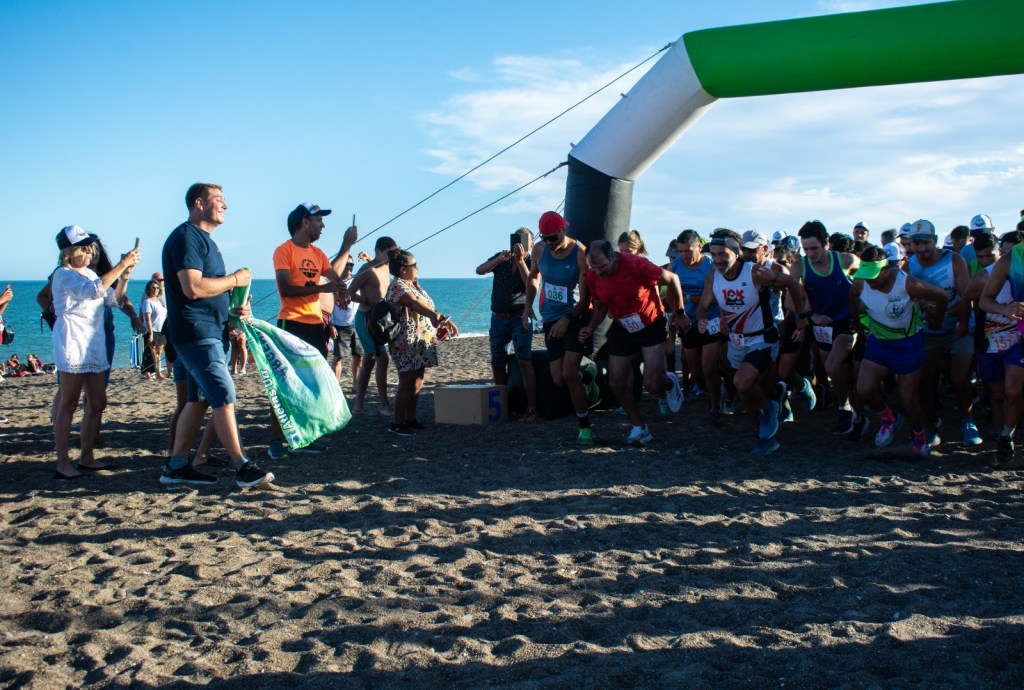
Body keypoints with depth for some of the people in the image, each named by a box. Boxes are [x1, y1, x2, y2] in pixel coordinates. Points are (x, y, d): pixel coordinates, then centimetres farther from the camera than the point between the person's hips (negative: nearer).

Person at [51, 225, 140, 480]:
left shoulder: (89, 273, 17)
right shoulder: (64, 275, -9)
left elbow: (114, 298, 18)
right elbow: (95, 290, -26)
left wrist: (125, 275, 2)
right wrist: (122, 265, -26)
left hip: (94, 345, 9)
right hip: (72, 345, -9)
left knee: (97, 403, 8)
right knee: (68, 404, -7)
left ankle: (86, 457, 16)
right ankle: (63, 464, -5)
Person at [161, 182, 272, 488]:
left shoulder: (204, 239, 20)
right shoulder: (186, 237, -12)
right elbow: (193, 288, -24)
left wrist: (234, 308, 11)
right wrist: (234, 279, -12)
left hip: (211, 331, 10)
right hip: (196, 333, -10)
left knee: (198, 400, 11)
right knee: (224, 398, -11)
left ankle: (176, 466, 17)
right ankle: (243, 467, -8)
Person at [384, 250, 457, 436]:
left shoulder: (413, 285, 17)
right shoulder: (397, 286, -14)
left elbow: (426, 308, 19)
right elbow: (418, 306, -29)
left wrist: (441, 321, 9)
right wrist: (440, 317, -40)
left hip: (421, 343, 9)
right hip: (407, 344, -9)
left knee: (417, 383, 11)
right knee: (406, 384, -6)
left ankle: (410, 419, 19)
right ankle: (396, 423, 1)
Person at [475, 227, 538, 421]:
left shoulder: (531, 263, -2)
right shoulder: (501, 258, 6)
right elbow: (479, 270, -7)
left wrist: (520, 260, -26)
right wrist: (499, 259, -21)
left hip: (519, 317, -4)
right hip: (498, 318, 4)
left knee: (524, 362, -16)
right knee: (497, 364, 10)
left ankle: (531, 409, -18)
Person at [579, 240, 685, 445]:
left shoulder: (636, 265, -30)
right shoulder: (593, 276, -14)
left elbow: (672, 279, -15)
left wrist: (680, 313, -6)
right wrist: (591, 327, -15)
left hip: (651, 326, -5)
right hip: (621, 330, 5)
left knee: (652, 384, -12)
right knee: (617, 382, 0)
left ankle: (670, 383, 27)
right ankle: (639, 427, 21)